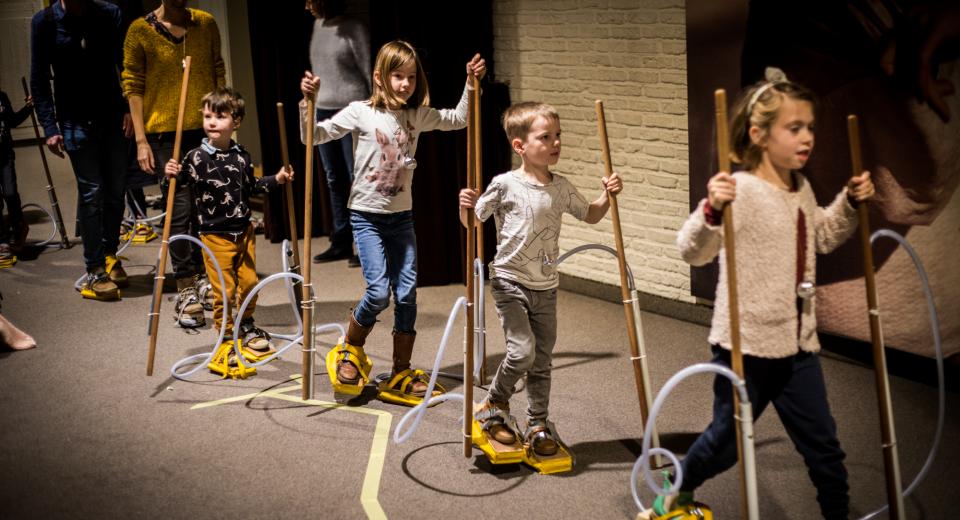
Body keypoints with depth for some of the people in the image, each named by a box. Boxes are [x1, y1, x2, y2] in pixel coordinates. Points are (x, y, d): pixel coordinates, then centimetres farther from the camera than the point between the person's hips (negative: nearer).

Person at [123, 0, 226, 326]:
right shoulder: (140, 30, -3)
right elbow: (133, 87, -2)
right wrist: (141, 140, -6)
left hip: (205, 129, 3)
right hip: (164, 133, -3)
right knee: (179, 210, -5)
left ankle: (202, 277, 26)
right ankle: (186, 292, 0)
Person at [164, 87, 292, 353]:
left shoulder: (241, 156, 2)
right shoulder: (196, 158, -12)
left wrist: (276, 179, 8)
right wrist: (172, 176, -32)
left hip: (244, 231, 4)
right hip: (215, 235, -4)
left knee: (249, 282, 14)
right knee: (224, 289, 0)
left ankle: (246, 325, 37)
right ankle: (226, 335, 17)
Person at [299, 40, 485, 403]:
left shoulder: (418, 115, 3)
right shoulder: (360, 113, -9)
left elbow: (458, 119, 14)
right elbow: (313, 136, -8)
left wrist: (471, 83, 3)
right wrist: (307, 101, -23)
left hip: (402, 216, 4)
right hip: (367, 216, -4)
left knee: (407, 293, 2)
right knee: (378, 291, -14)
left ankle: (402, 373, 15)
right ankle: (350, 348, 16)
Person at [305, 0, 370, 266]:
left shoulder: (353, 28, -8)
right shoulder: (318, 25, 11)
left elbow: (368, 70, -8)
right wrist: (312, 101, 15)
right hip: (322, 109, 7)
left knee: (357, 179, -4)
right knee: (334, 180, 11)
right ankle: (341, 242, 18)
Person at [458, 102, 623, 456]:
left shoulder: (561, 188, 4)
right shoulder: (505, 185, -10)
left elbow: (590, 216, 19)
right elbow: (473, 222, -2)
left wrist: (607, 195, 2)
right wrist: (464, 207, -23)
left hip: (545, 287, 5)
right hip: (510, 282, -5)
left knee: (542, 360, 10)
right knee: (522, 351, -17)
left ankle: (537, 424, 26)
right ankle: (494, 407, 9)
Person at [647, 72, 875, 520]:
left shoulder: (802, 189, 7)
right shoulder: (740, 190, -19)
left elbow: (824, 238, 26)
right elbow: (692, 251, -29)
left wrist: (850, 203, 11)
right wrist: (711, 210, -47)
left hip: (798, 344, 7)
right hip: (746, 345, -6)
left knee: (823, 444, 12)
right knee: (727, 441, 12)